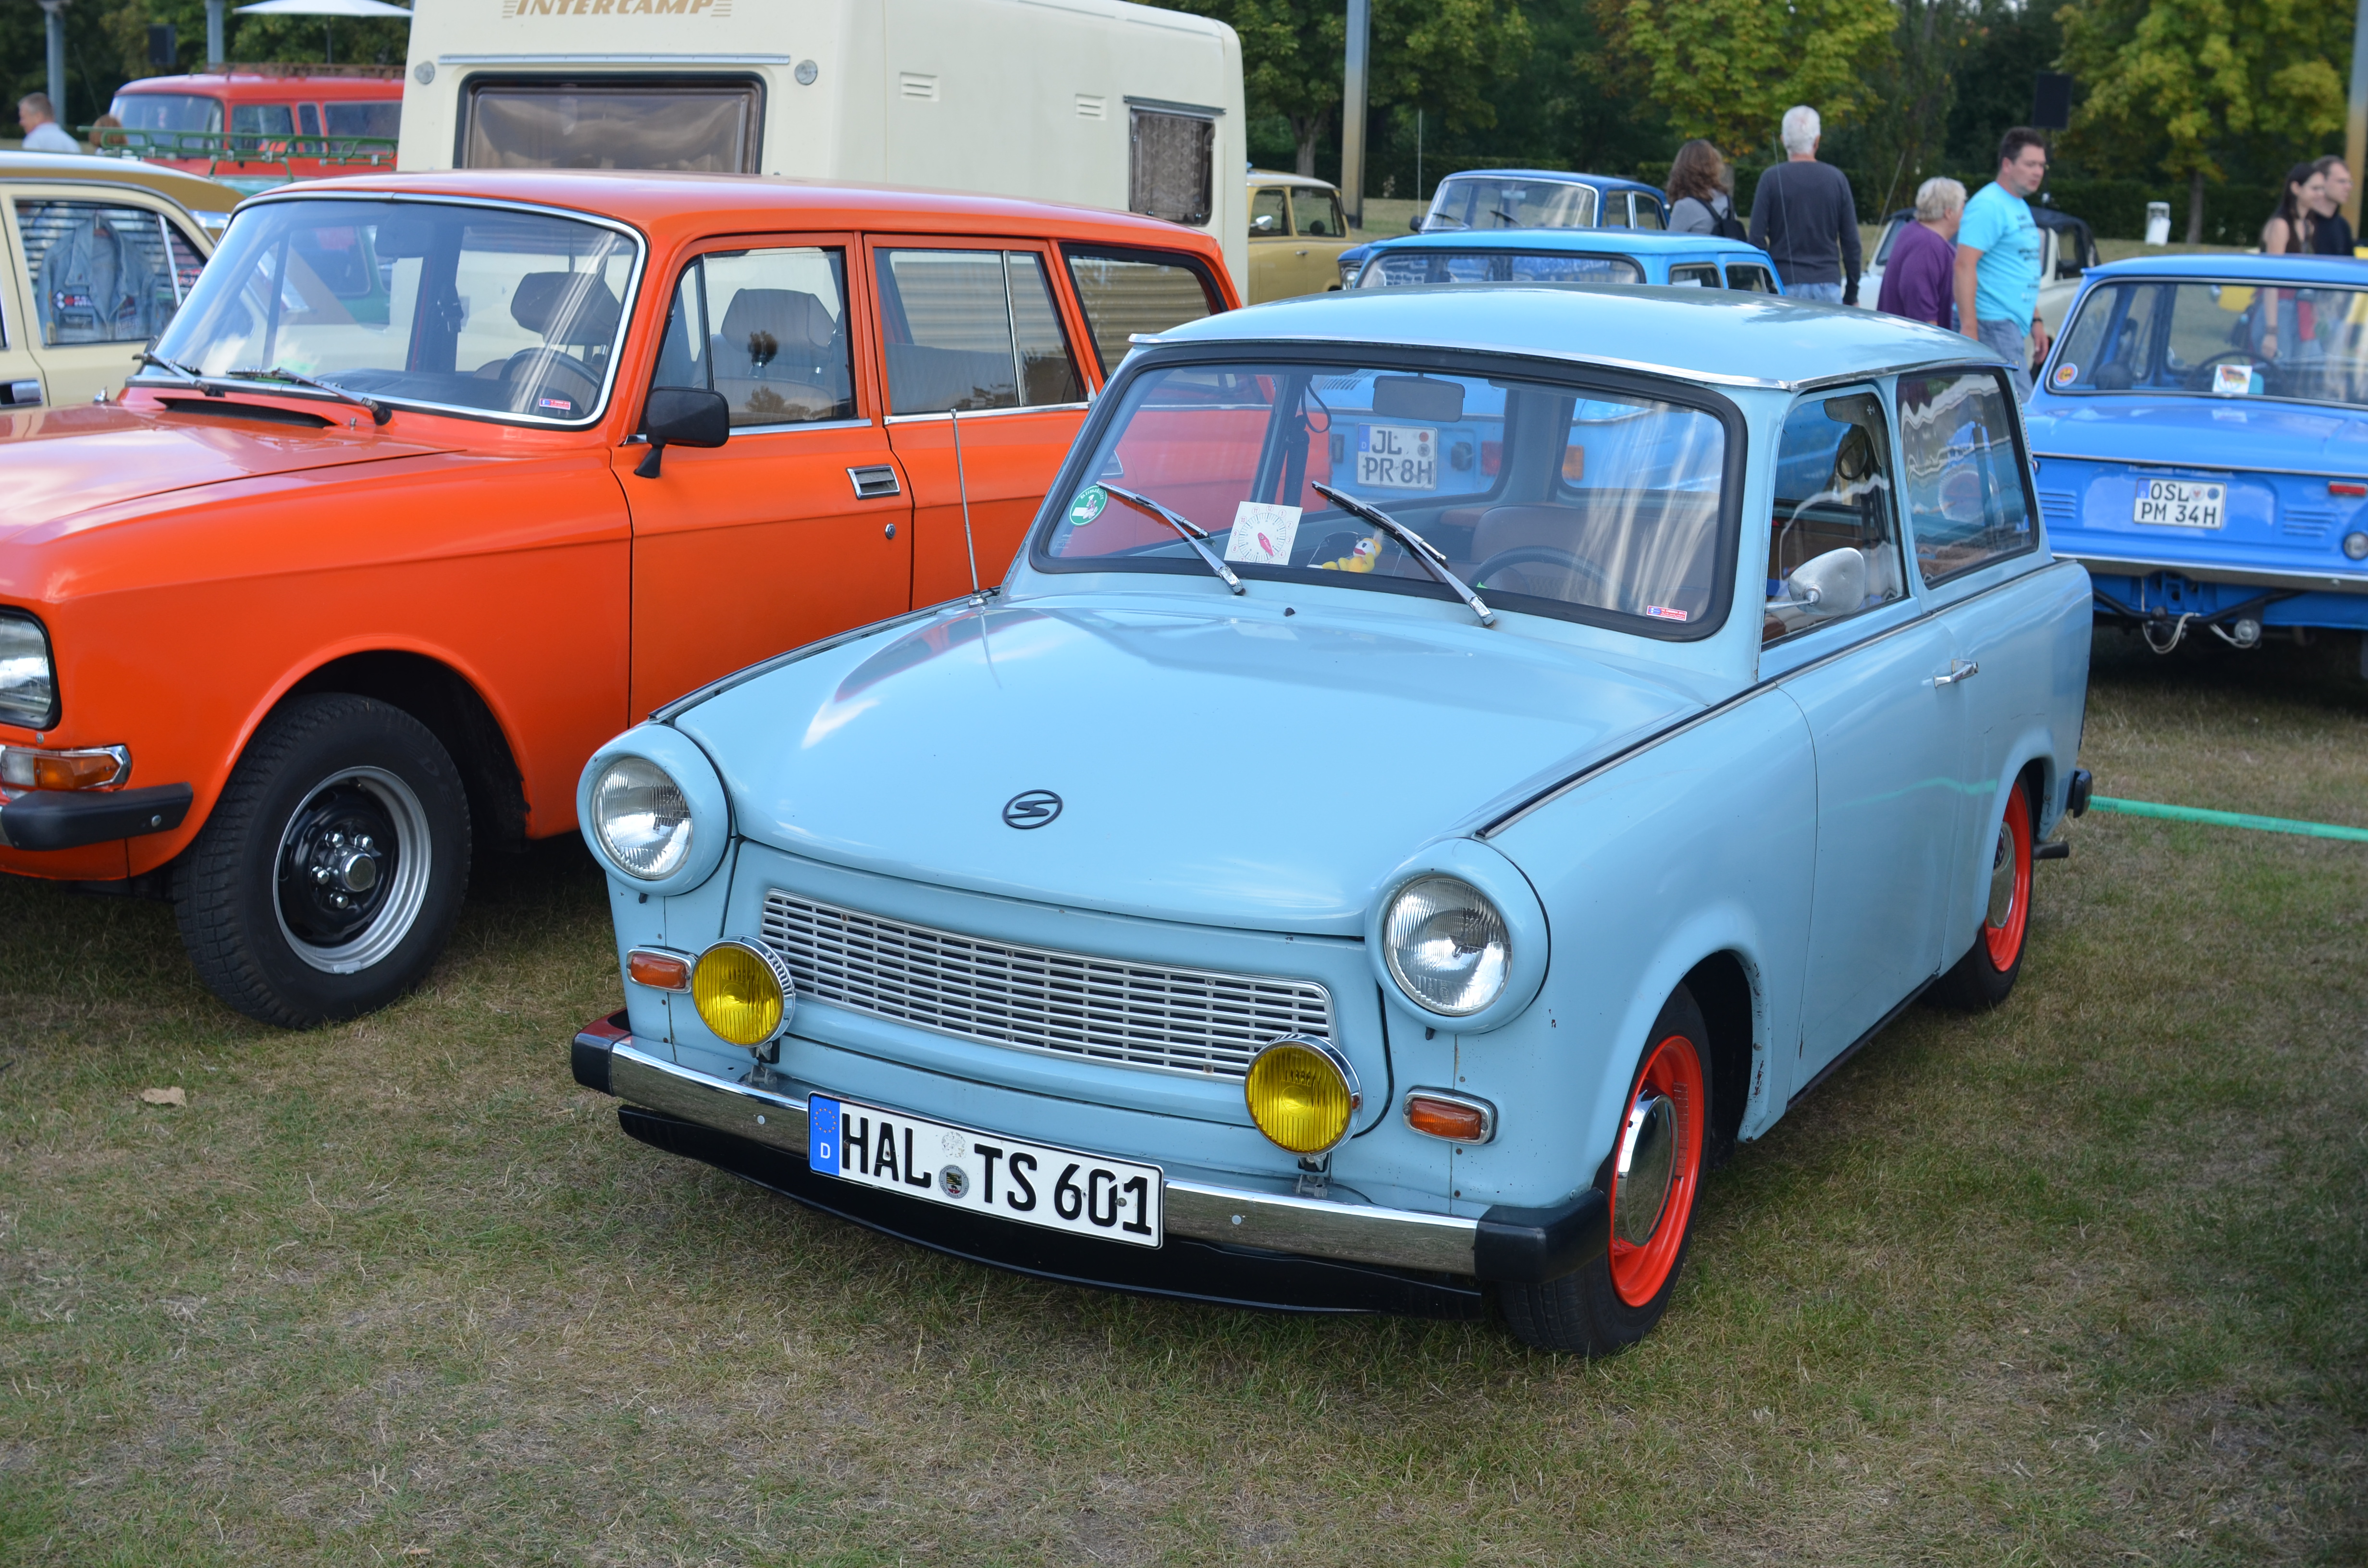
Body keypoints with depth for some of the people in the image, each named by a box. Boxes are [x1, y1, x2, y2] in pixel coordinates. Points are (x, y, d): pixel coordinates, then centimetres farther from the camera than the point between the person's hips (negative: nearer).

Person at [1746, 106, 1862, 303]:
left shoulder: (1772, 179, -2)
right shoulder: (1837, 179, 4)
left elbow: (1757, 238, -4)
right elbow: (1851, 242, 5)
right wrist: (1852, 296, 12)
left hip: (1785, 286, -2)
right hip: (1829, 286, 2)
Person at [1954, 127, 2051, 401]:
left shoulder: (2021, 208, 20)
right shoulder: (1988, 206, -11)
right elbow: (1964, 265, -19)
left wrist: (2036, 321, 24)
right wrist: (1969, 328, -25)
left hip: (2016, 327, 10)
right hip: (1993, 325, -10)